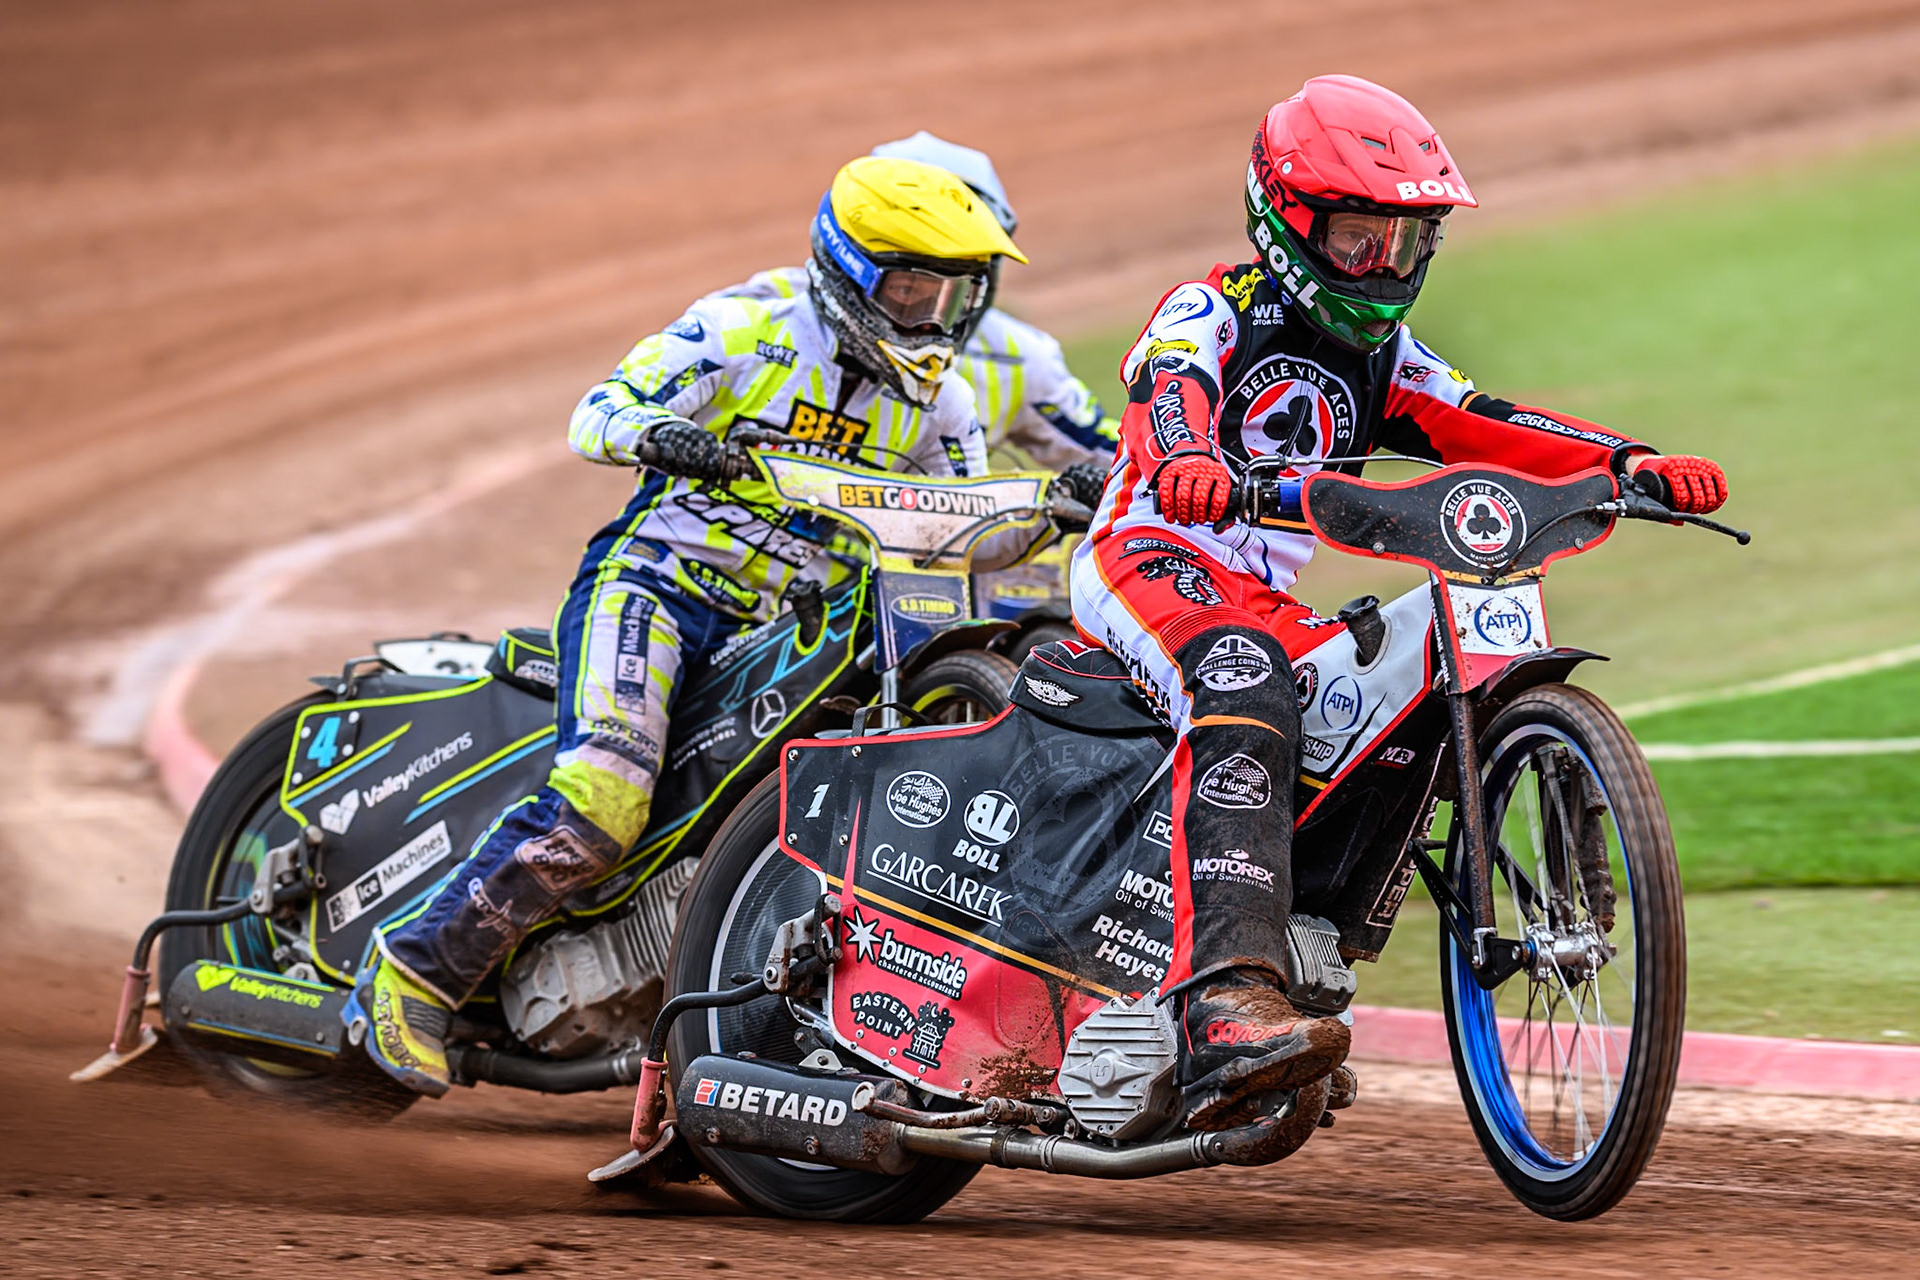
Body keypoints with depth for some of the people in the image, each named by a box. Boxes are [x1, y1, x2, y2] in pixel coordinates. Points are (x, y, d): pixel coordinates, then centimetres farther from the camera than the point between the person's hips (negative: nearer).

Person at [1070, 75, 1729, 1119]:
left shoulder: (1379, 359, 21)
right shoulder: (1209, 312, -2)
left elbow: (1482, 426, 8)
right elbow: (1168, 390, -24)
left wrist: (1634, 464, -8)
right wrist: (1182, 461, -49)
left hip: (1261, 598, 9)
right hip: (1150, 561, -9)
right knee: (1247, 700, -36)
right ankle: (1226, 994, -56)